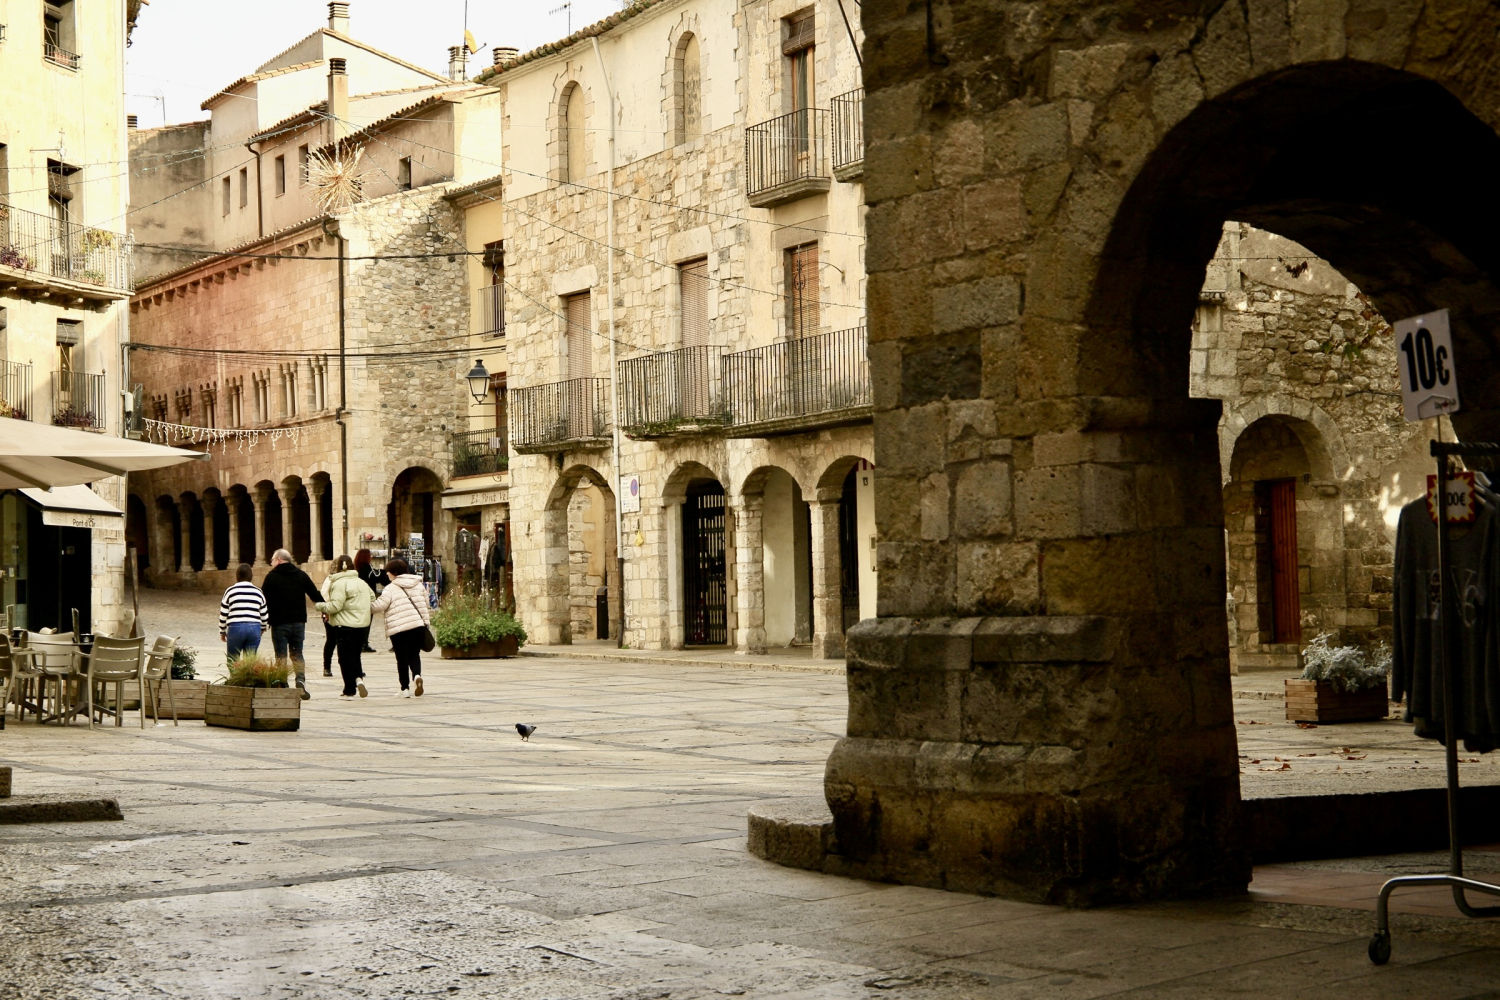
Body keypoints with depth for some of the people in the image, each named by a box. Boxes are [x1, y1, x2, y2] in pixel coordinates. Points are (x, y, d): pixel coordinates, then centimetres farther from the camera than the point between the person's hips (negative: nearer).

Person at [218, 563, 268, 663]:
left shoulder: (230, 591, 3)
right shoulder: (258, 592, 10)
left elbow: (223, 614, 5)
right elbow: (264, 615, 13)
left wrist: (222, 632, 16)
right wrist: (262, 629, 28)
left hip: (235, 628, -3)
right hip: (255, 628, 3)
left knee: (232, 659, 8)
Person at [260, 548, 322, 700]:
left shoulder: (271, 577, -3)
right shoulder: (301, 575, 7)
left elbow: (264, 600, -4)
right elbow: (315, 595, 8)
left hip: (279, 623, -3)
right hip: (299, 621, 3)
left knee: (281, 656, 3)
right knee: (297, 654, 11)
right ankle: (301, 679, -11)